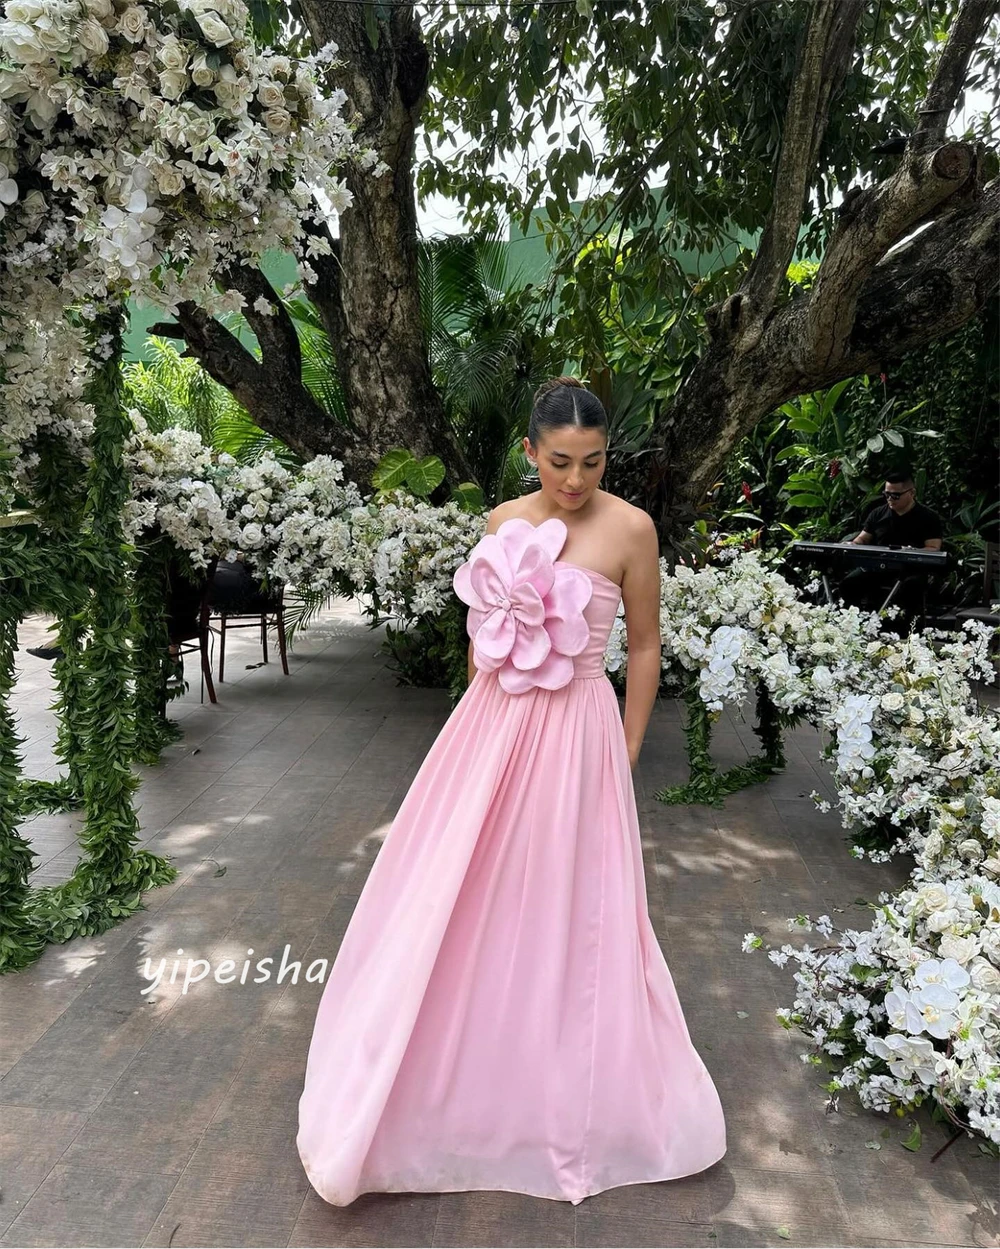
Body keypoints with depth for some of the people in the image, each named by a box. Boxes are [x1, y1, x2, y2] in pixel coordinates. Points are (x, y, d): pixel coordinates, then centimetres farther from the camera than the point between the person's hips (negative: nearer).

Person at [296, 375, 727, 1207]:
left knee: (566, 913, 10)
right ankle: (459, 1080, 41)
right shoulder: (504, 521, 3)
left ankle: (569, 1100, 38)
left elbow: (646, 649, -3)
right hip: (490, 729, 5)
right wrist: (482, 724, 14)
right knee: (460, 905, 14)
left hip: (575, 738, -4)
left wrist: (626, 754, 0)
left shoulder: (630, 528, -10)